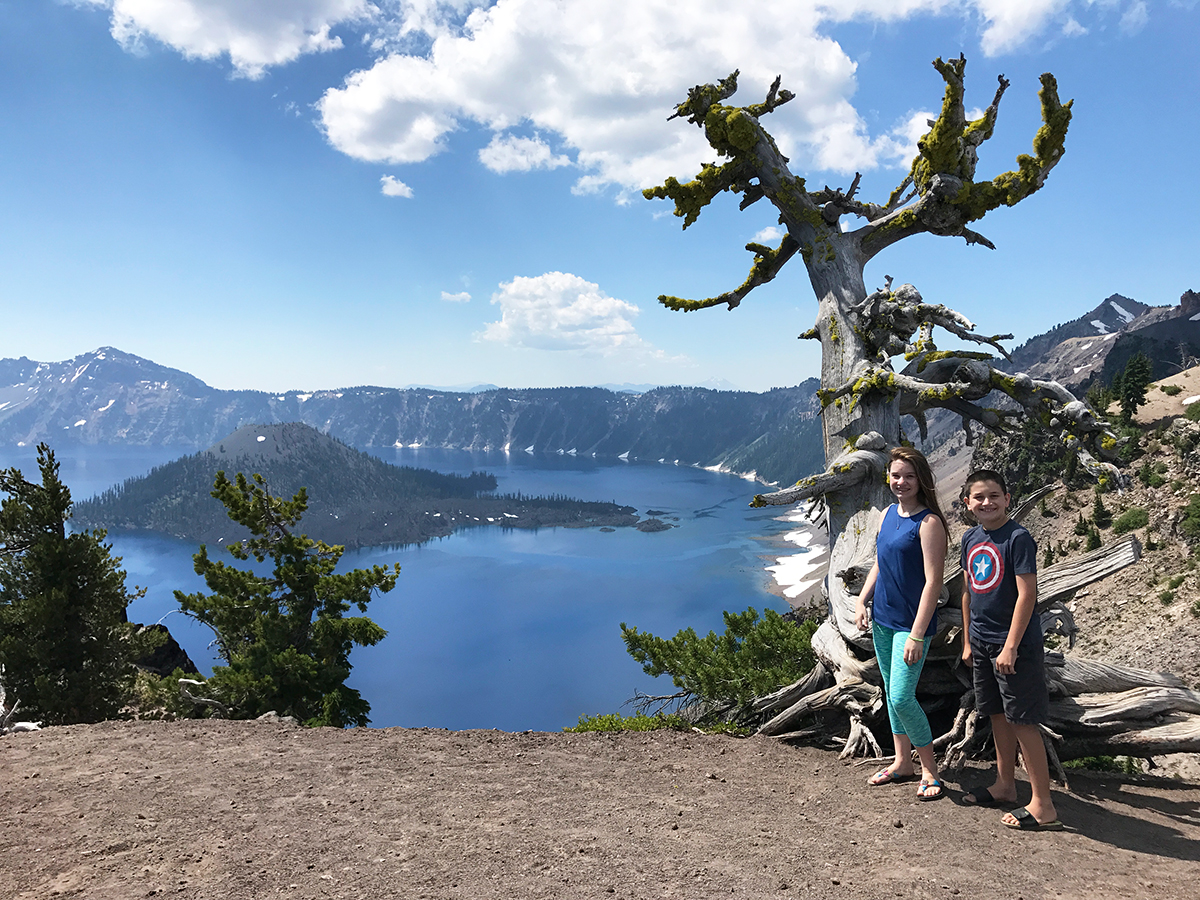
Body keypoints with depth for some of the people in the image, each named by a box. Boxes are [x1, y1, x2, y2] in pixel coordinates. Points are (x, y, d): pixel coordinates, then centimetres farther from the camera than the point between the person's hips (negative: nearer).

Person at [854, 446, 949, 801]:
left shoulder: (929, 523, -16)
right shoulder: (888, 514, 7)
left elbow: (933, 582, -19)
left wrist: (917, 635, -21)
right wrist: (861, 601, 6)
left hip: (911, 623, -7)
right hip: (882, 619, 8)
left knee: (902, 698, -8)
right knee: (891, 693, 15)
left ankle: (930, 770, 12)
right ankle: (902, 762, 30)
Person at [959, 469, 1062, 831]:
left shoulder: (1018, 538, -15)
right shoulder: (970, 539, 7)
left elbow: (1027, 594, -18)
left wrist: (1010, 647, -20)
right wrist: (967, 641, 16)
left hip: (1014, 644, -7)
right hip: (982, 643, 7)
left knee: (1022, 721, -3)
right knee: (997, 714, 17)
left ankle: (1043, 807, 6)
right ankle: (1005, 785, 32)